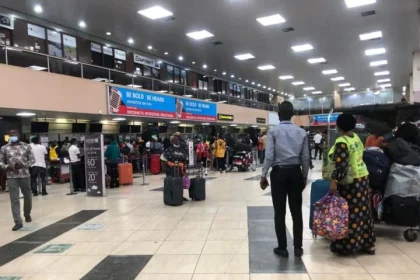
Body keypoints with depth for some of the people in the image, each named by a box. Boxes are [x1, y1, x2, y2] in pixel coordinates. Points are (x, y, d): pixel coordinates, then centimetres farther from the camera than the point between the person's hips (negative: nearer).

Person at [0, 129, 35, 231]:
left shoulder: (26, 146, 3)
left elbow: (32, 159, 3)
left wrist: (23, 165, -14)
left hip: (25, 175, 1)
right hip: (11, 177, -1)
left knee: (28, 197, 14)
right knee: (14, 200, -4)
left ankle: (27, 214, 40)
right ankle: (18, 222, -2)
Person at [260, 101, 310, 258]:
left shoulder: (273, 131, -5)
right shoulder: (301, 132, 5)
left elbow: (269, 156, -12)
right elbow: (305, 157, 4)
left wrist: (263, 176, -4)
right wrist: (304, 176, 13)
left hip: (279, 172, -3)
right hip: (295, 172, 3)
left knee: (280, 212, 5)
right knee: (296, 211, 10)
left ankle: (282, 248, 12)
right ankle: (298, 247, 17)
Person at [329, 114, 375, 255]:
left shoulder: (341, 142, -18)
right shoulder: (356, 137, 6)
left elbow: (341, 165, -26)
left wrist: (334, 180, -26)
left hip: (351, 182, -8)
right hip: (363, 177, 8)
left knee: (350, 214, 0)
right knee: (363, 212, 14)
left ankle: (347, 245, 10)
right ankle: (368, 244, 24)